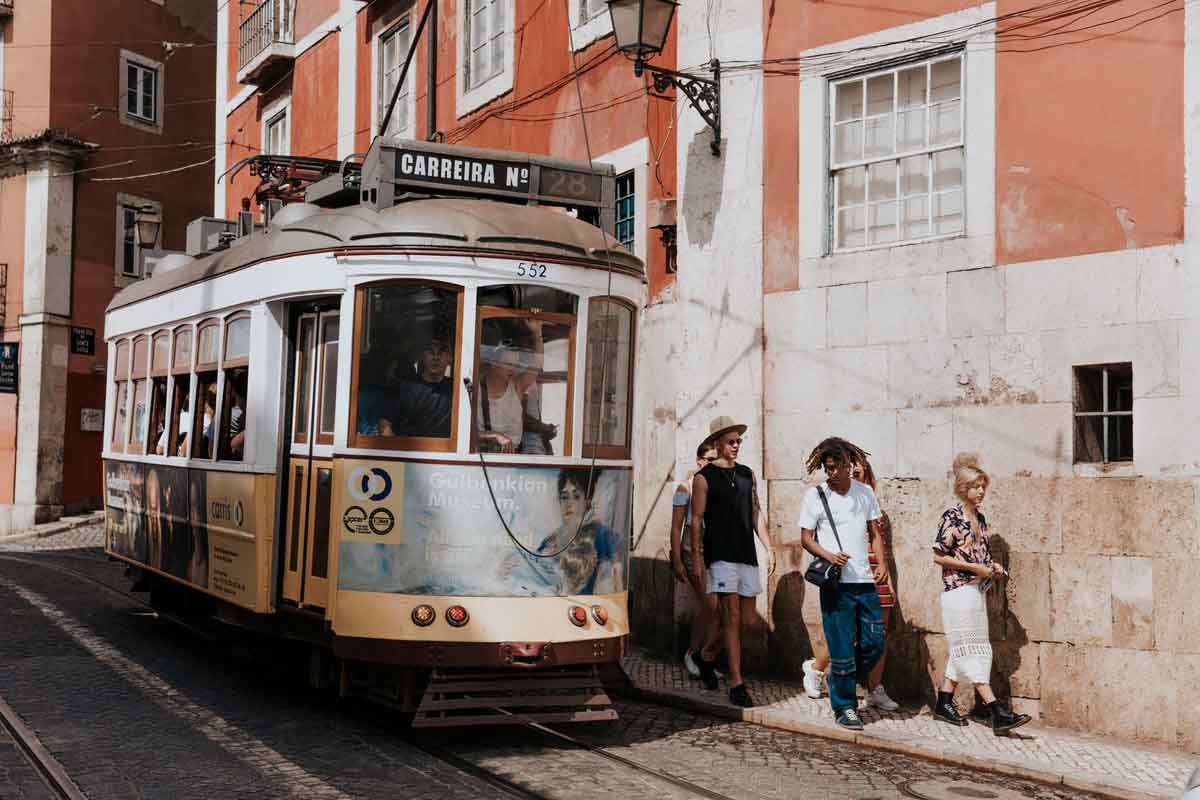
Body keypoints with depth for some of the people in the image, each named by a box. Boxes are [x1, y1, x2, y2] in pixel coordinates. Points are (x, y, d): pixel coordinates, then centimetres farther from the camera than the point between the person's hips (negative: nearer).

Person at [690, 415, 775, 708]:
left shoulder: (747, 474, 14)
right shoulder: (704, 477, -2)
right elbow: (696, 521, -4)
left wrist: (768, 547, 14)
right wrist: (696, 558, -9)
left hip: (747, 555, 6)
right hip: (720, 555, -6)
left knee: (747, 620, 7)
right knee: (732, 618, -10)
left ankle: (706, 657, 30)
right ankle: (736, 685, -6)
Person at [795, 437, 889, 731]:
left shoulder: (865, 492, 9)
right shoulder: (814, 496, -2)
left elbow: (876, 531, 15)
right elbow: (806, 538, 0)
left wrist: (882, 563, 0)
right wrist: (829, 555, -18)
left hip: (865, 580, 4)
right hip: (836, 582, -4)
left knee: (874, 642, 4)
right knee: (842, 648, -1)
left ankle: (847, 682, 30)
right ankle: (844, 708, 11)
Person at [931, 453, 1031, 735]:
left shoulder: (980, 518, 13)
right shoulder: (952, 517, -11)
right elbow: (939, 556, -13)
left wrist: (993, 568, 5)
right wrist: (973, 567, -16)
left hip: (976, 590, 9)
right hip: (958, 590, -9)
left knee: (962, 649, 12)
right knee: (972, 649, -9)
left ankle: (944, 703, 22)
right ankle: (998, 713, -13)